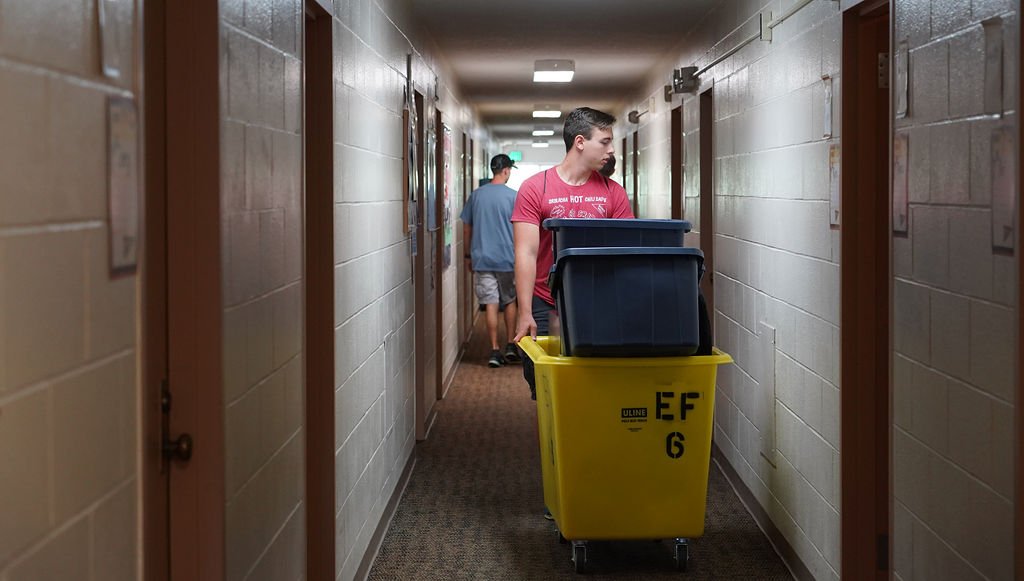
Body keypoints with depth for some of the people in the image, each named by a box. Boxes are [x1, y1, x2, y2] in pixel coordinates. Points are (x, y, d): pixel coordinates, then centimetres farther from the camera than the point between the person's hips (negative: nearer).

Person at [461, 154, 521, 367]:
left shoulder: (476, 195, 3)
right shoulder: (513, 196, -6)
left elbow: (467, 227, 8)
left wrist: (469, 255, 18)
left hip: (482, 259, 2)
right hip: (507, 259, -2)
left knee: (490, 304, 1)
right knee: (510, 302, 14)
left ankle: (495, 351, -1)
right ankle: (511, 346, 15)